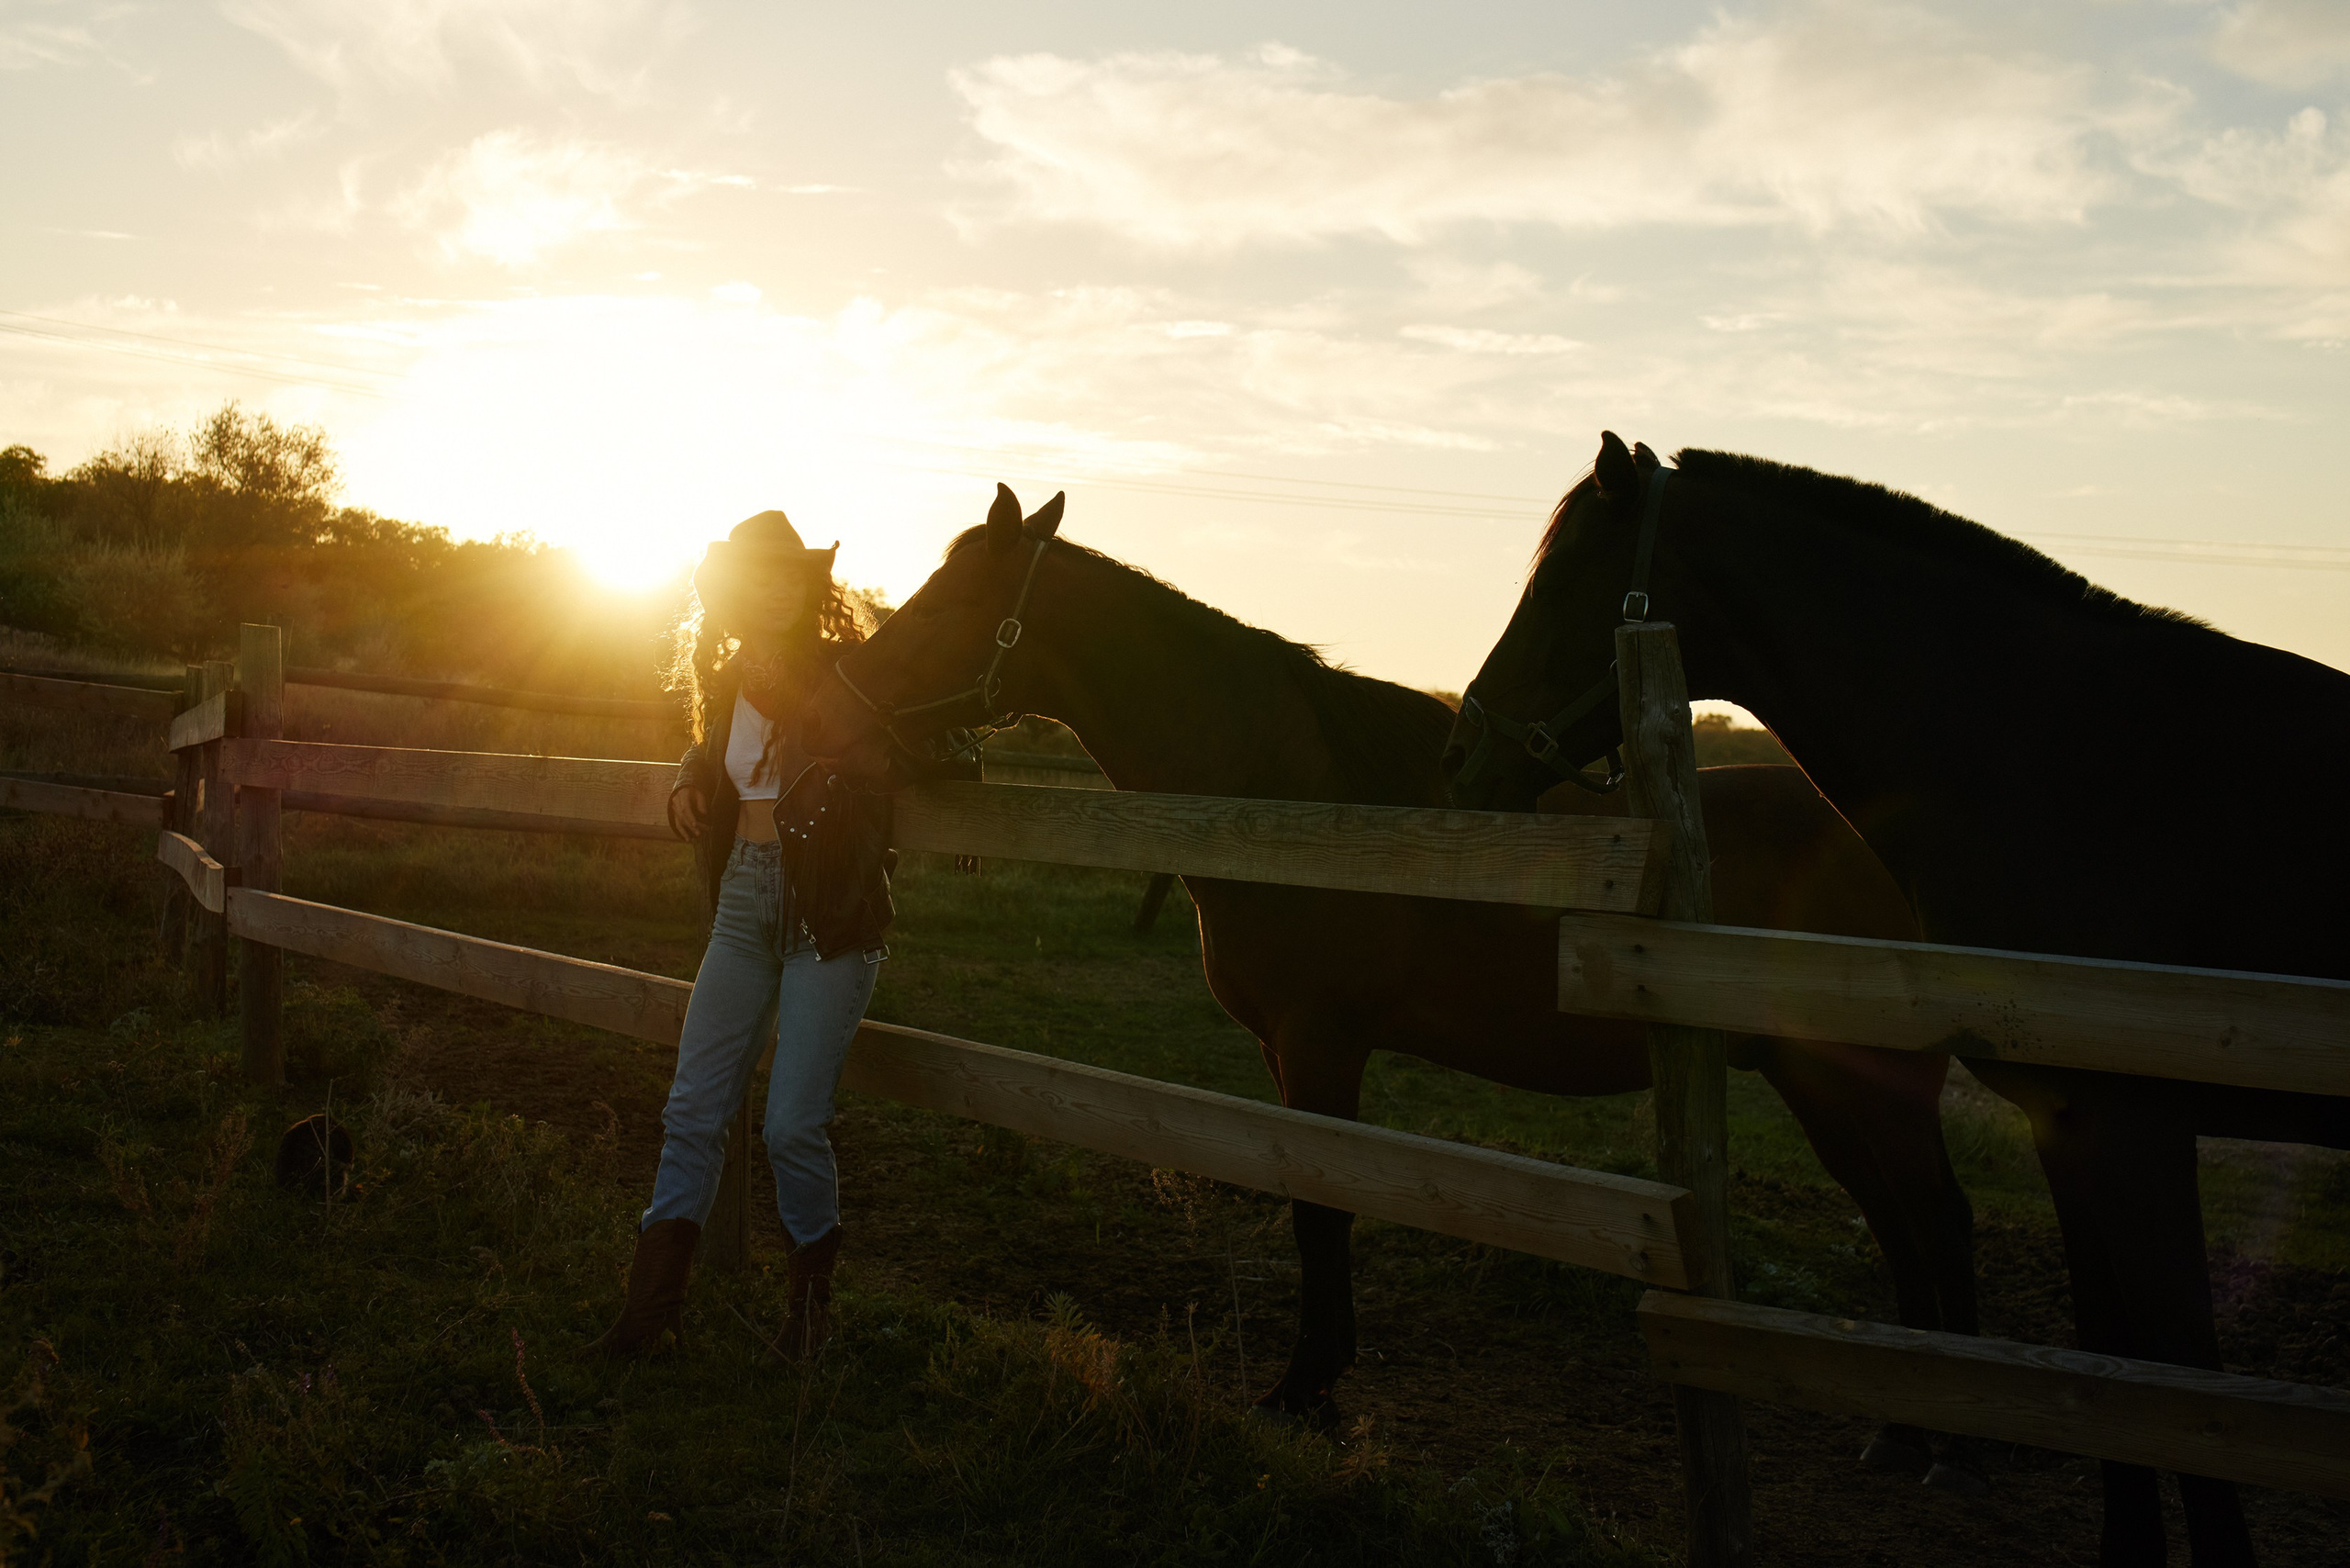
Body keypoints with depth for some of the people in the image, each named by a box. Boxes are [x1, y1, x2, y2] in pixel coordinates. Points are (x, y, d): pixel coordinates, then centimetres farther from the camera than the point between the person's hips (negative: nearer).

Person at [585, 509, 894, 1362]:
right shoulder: (730, 684, 7)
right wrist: (688, 787, 7)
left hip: (829, 921, -6)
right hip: (743, 906, 6)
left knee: (793, 1125, -3)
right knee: (693, 1109, 6)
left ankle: (811, 1294, 21)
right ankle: (653, 1302, 16)